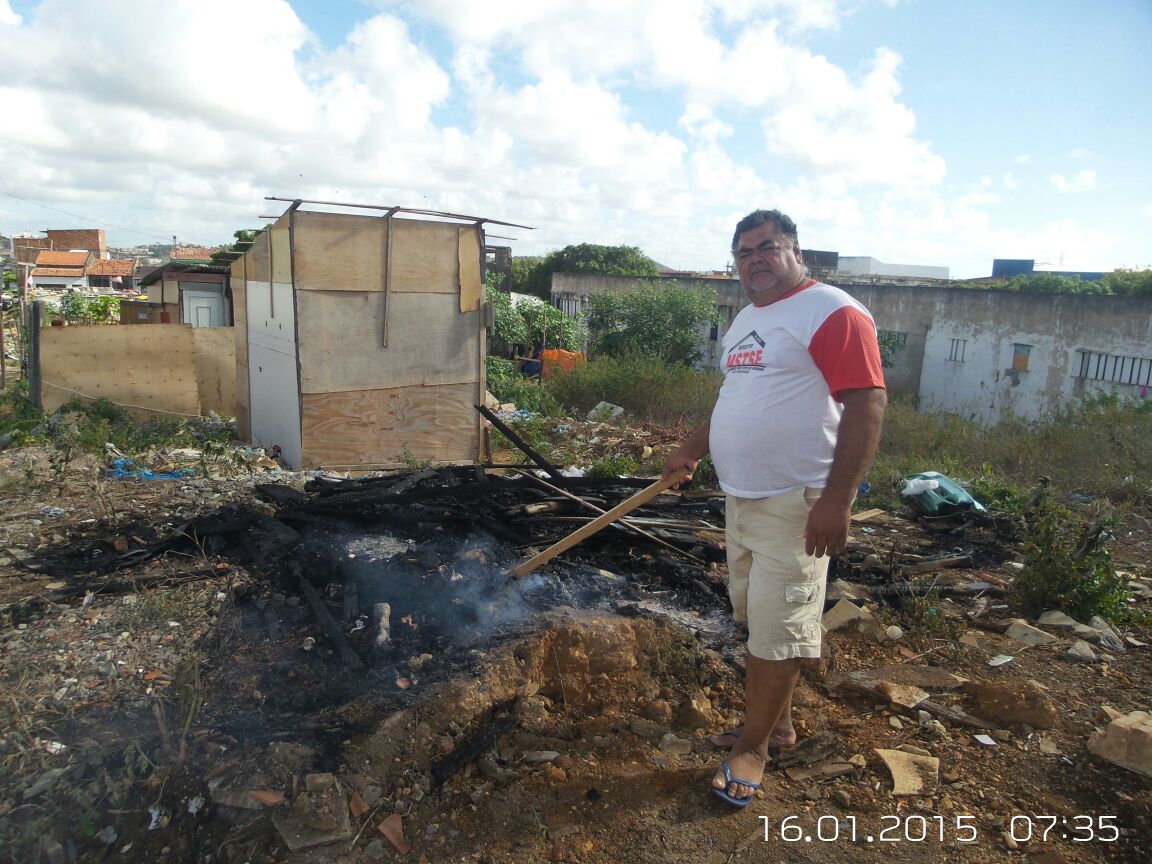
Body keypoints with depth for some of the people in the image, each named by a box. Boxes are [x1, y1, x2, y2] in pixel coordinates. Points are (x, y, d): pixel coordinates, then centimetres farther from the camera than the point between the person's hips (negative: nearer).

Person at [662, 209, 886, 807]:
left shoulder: (832, 313, -13)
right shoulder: (745, 320, 16)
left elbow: (867, 404, -19)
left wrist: (837, 499, -24)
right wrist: (691, 451, 25)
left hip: (796, 505, -9)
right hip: (742, 499, 9)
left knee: (776, 629, 1)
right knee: (758, 619, 17)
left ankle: (753, 747, 17)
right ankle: (777, 722, 34)